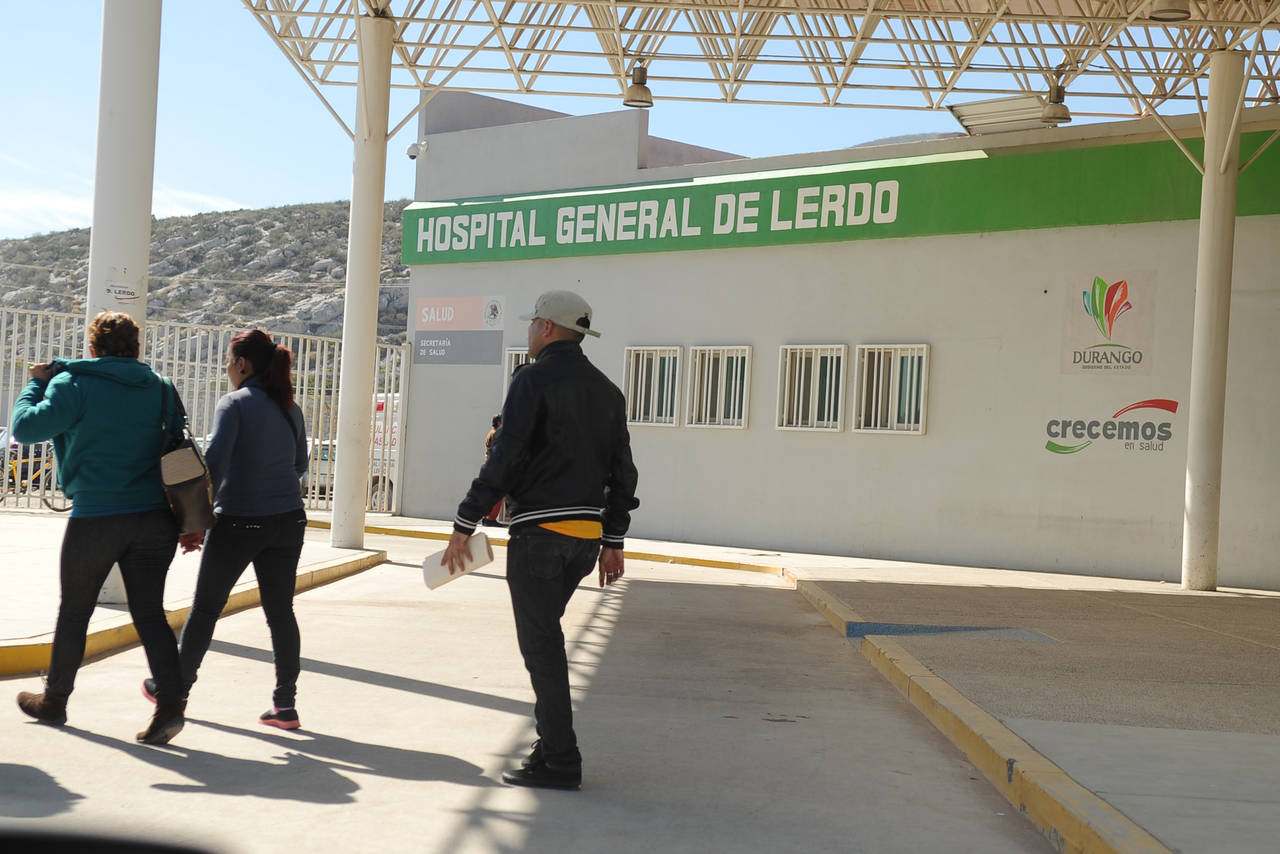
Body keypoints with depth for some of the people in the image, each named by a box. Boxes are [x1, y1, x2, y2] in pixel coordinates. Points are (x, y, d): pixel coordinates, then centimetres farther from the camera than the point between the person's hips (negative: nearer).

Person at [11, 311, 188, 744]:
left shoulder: (75, 385, -5)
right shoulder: (159, 388, 8)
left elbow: (26, 427, -9)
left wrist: (37, 383, 8)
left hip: (95, 518, -3)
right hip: (154, 519, 3)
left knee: (74, 611, 14)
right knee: (150, 613, 4)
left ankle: (54, 700, 29)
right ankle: (170, 702, -10)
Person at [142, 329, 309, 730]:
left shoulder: (234, 403, -8)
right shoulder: (289, 407, 9)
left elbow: (215, 463, -16)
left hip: (239, 520, -5)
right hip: (288, 520, 5)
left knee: (205, 608, 11)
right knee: (280, 610, 6)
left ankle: (176, 688, 26)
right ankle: (285, 704, 5)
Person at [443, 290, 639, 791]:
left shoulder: (534, 382, -8)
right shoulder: (607, 391, 14)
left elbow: (505, 461, -14)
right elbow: (622, 472, 15)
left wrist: (464, 526, -9)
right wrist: (613, 542, 20)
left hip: (539, 531, -7)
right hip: (588, 535, 7)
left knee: (542, 645, -2)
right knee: (544, 637, 20)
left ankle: (560, 763, 0)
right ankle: (551, 745, 23)